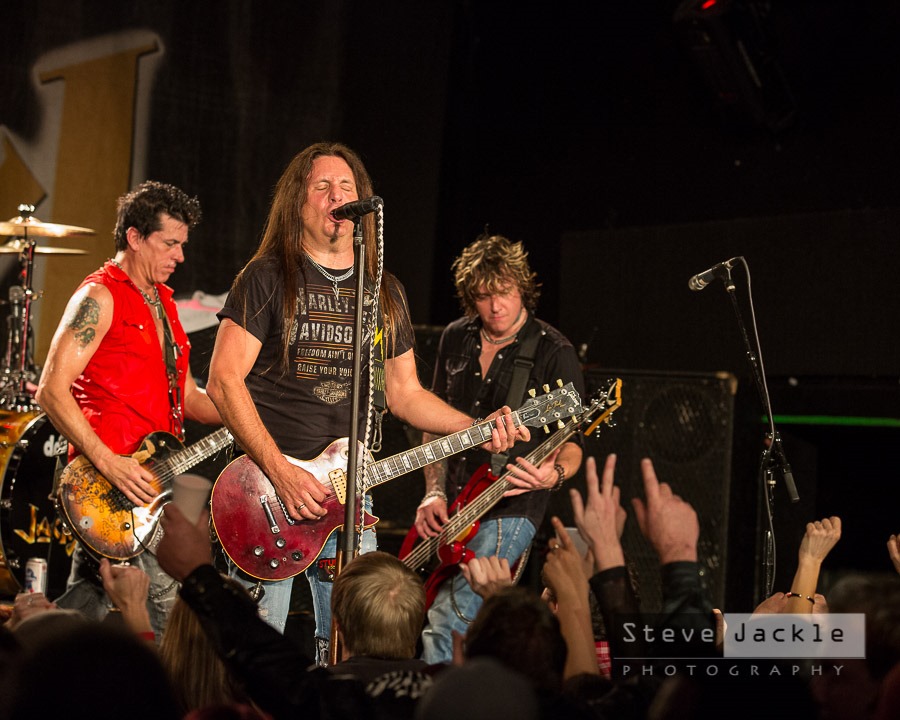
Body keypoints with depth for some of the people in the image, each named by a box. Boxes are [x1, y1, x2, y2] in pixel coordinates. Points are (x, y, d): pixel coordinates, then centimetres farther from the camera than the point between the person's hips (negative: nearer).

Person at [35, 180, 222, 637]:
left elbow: (186, 396, 22)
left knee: (91, 596, 14)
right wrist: (109, 463, -23)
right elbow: (51, 391, -16)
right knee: (167, 597, -11)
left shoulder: (163, 302, 18)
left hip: (152, 478, 9)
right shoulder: (100, 298, -9)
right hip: (110, 479, -9)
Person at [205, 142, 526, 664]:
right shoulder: (269, 278, -2)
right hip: (269, 484, -4)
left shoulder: (386, 293, 14)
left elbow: (404, 392, 19)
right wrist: (281, 472, -17)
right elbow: (224, 380, -9)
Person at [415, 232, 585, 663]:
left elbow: (572, 445, -7)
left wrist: (554, 474, -30)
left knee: (447, 624, -20)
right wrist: (434, 493, 2)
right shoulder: (455, 340, 9)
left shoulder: (554, 353, -7)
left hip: (510, 511, -6)